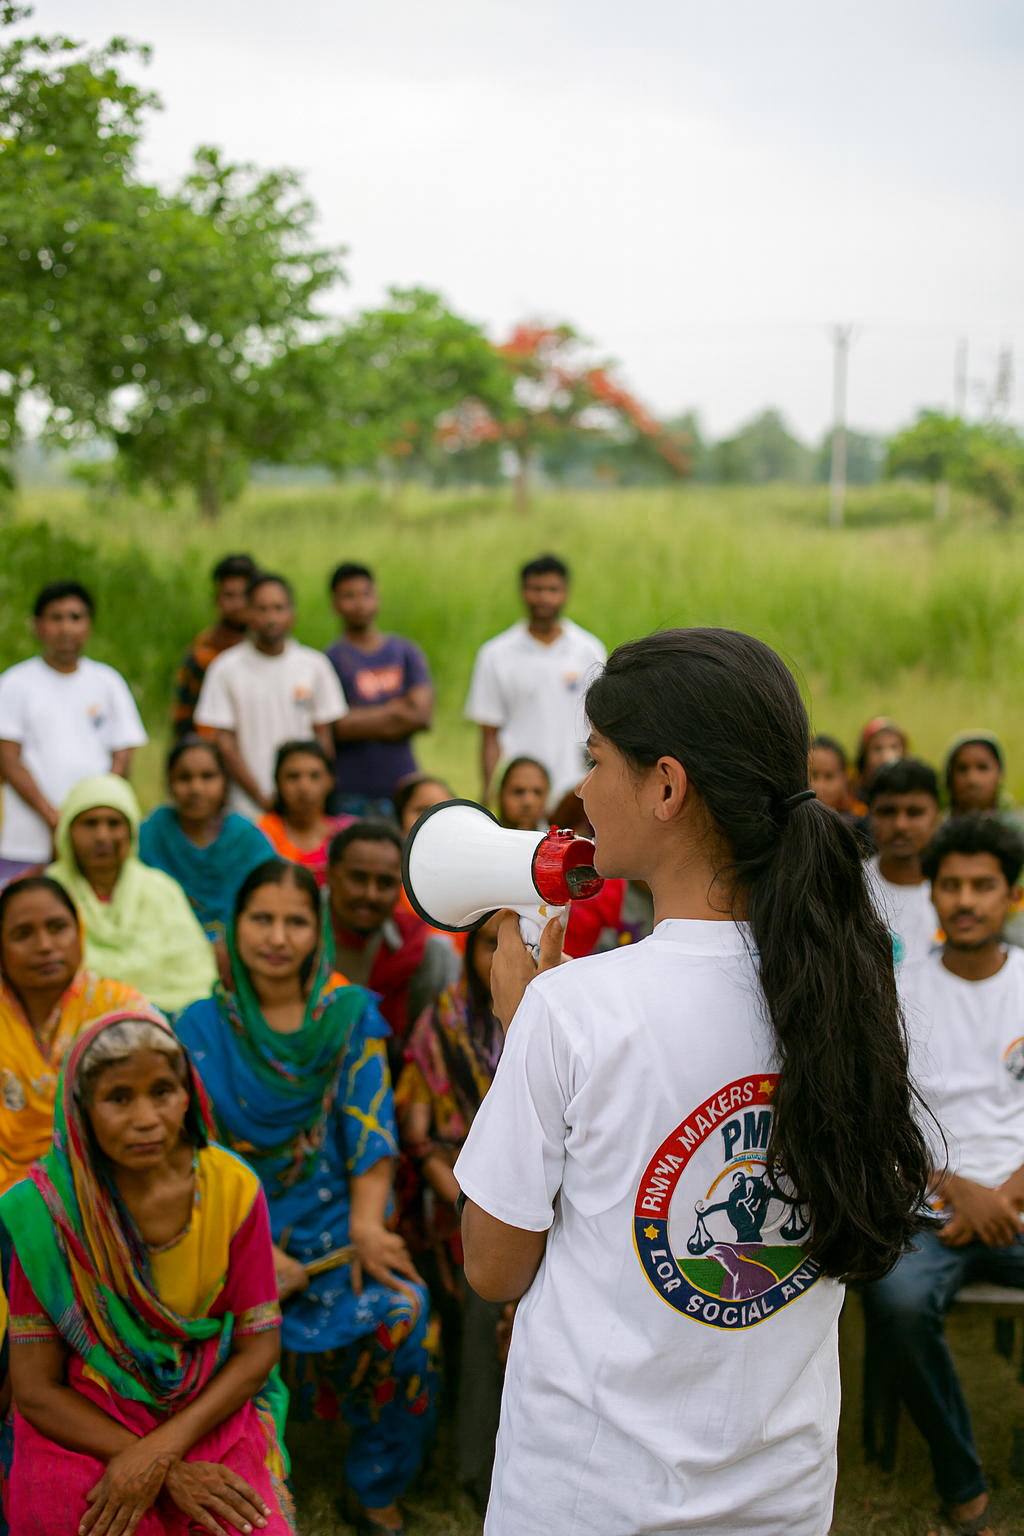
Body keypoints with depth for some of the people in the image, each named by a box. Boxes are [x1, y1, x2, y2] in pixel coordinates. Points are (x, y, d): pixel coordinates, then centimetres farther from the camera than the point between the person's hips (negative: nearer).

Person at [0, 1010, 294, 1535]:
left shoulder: (232, 1188, -8)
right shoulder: (47, 1207, -13)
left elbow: (258, 1347, -1)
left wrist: (161, 1450, -15)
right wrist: (171, 1474, -16)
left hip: (211, 1411, 1)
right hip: (84, 1426, -1)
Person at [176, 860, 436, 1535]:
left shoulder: (352, 1015, 6)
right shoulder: (201, 1028, 3)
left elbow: (370, 1132, 0)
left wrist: (367, 1227, -16)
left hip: (336, 1217, 1)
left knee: (402, 1313, -23)